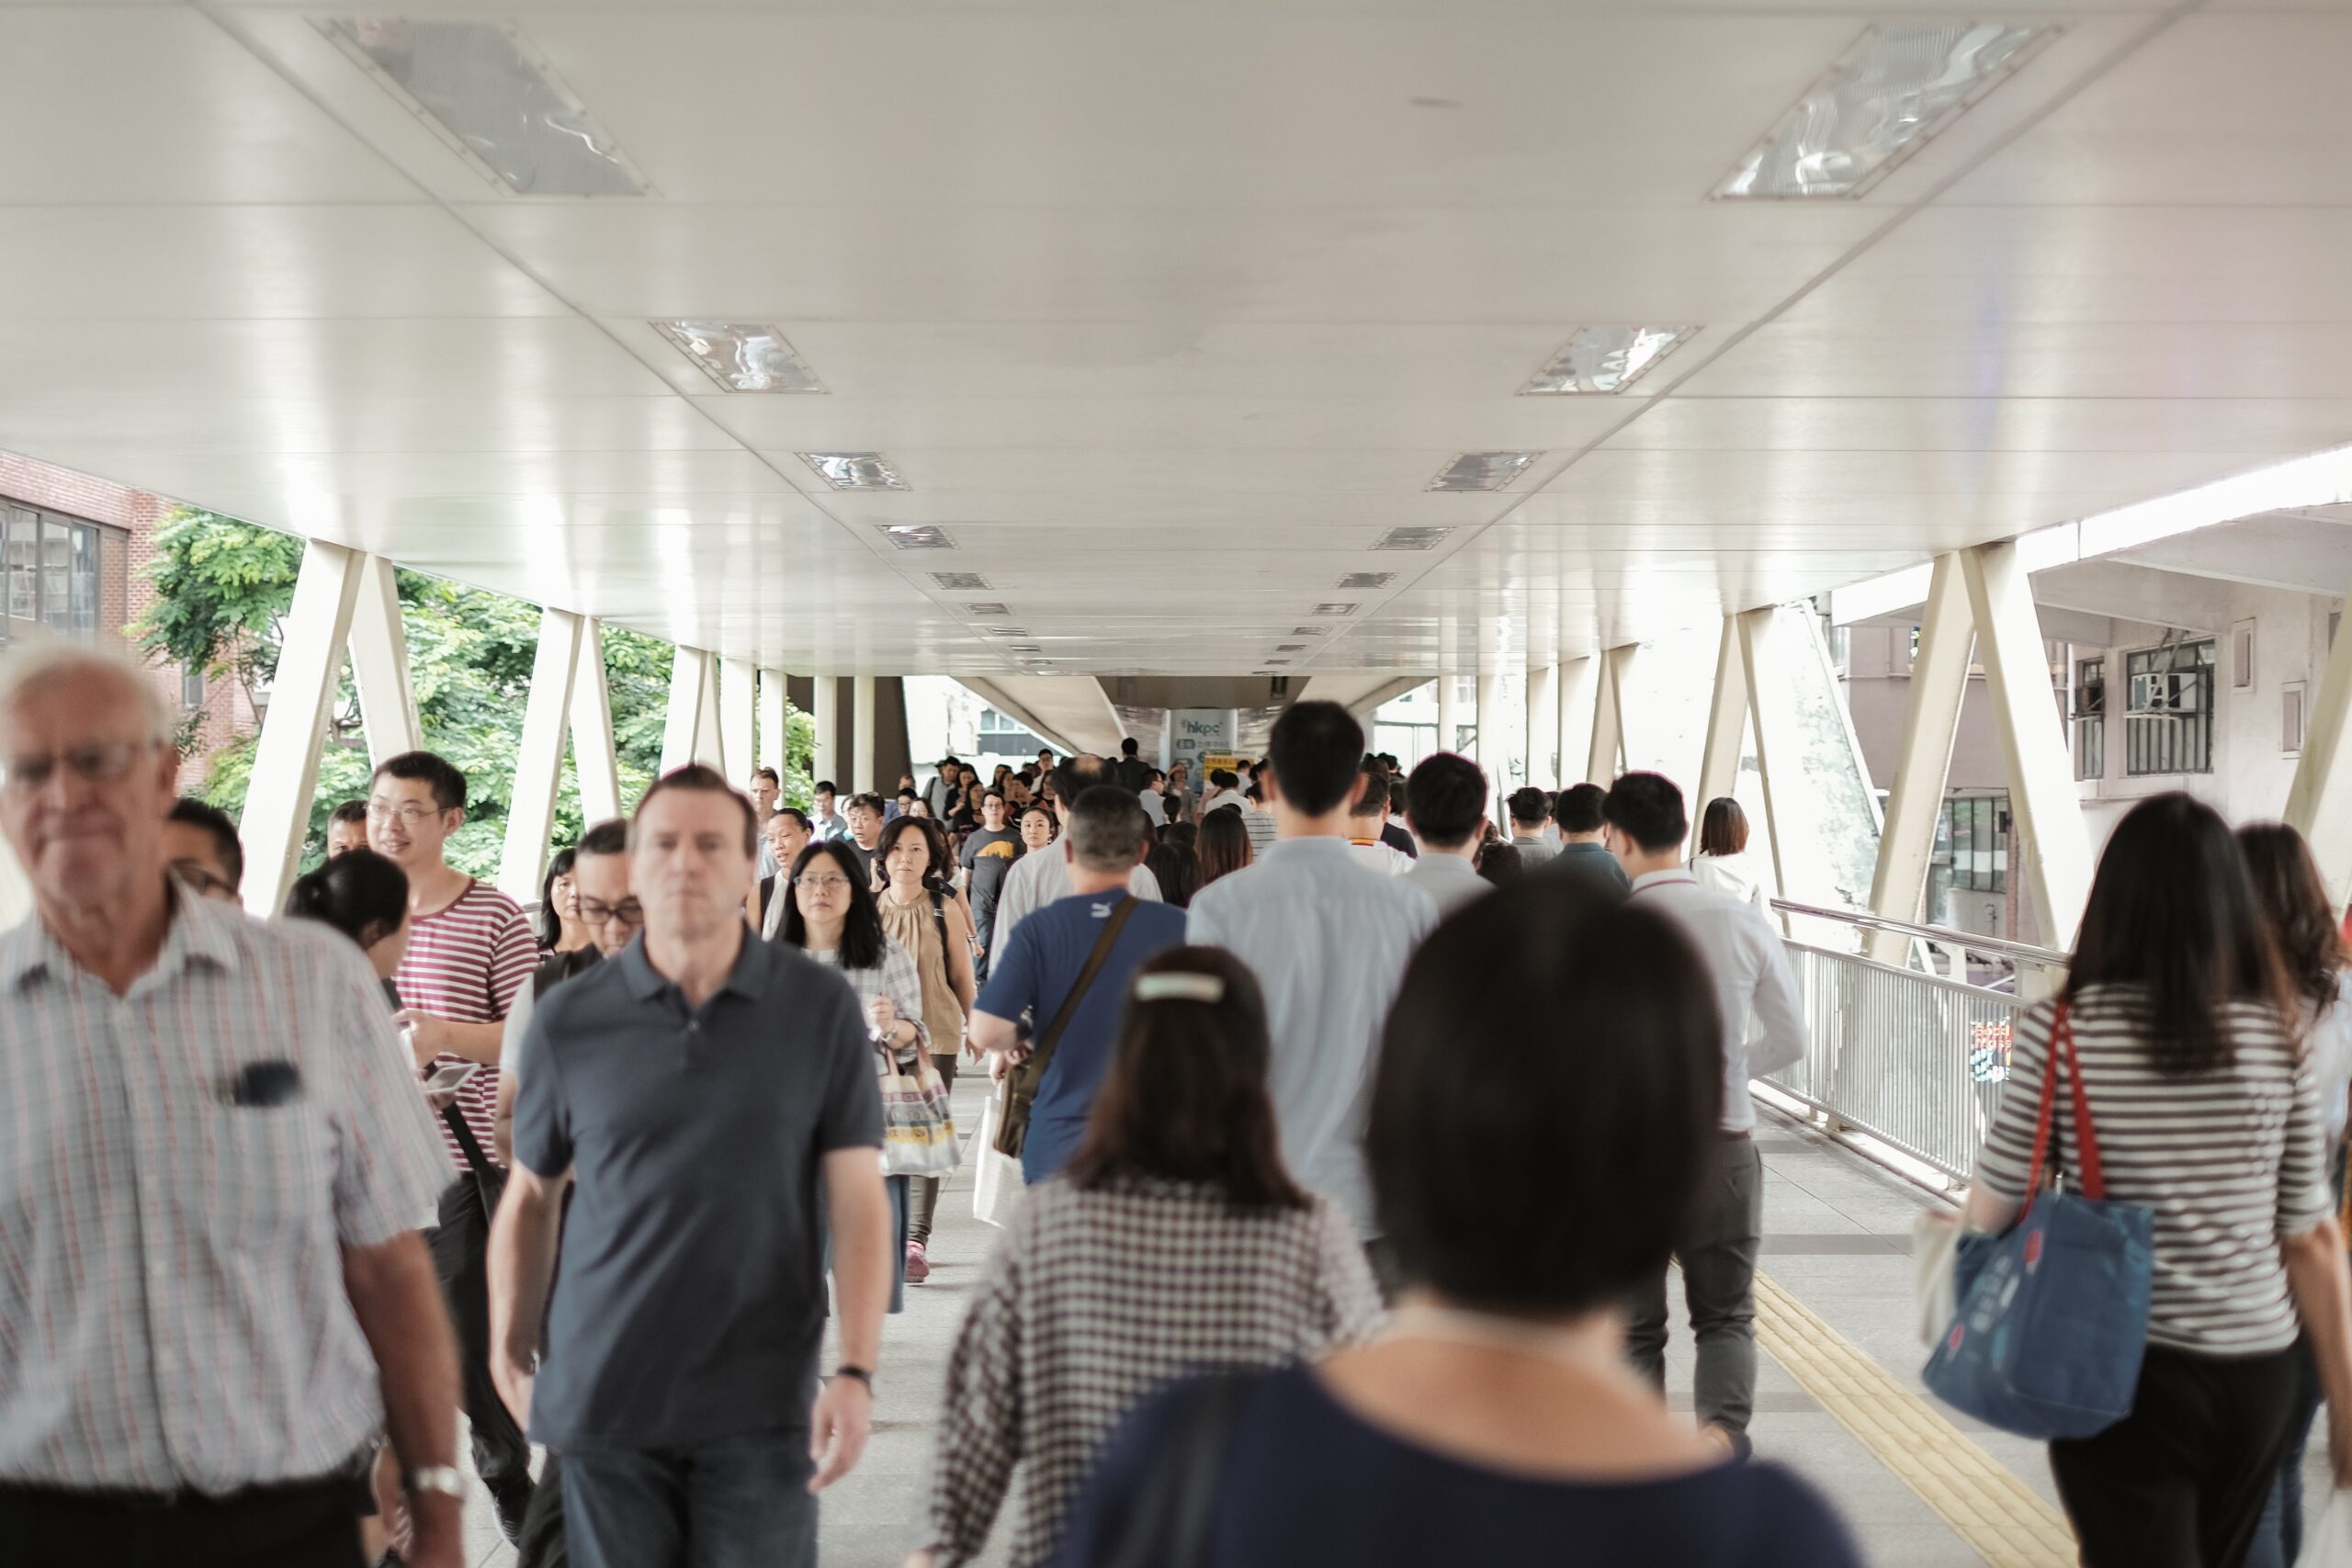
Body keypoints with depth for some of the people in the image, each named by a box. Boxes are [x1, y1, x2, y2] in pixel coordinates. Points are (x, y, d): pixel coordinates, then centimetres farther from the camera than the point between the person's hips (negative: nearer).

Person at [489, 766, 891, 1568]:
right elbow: (530, 1197, 11)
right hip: (604, 1401, 1)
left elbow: (858, 1199, -4)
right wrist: (511, 1353, 10)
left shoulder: (821, 1010, -3)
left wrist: (856, 1373, -12)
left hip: (760, 1405, -1)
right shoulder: (567, 1019, 1)